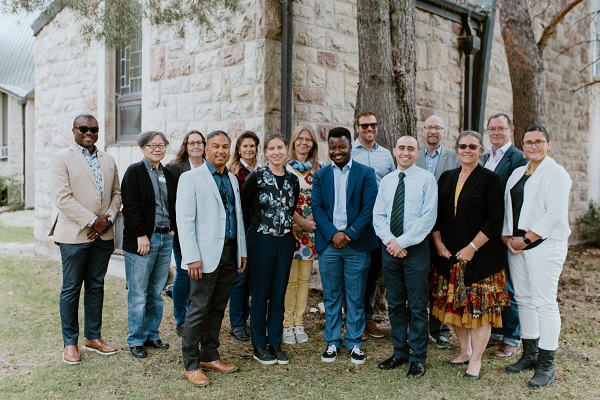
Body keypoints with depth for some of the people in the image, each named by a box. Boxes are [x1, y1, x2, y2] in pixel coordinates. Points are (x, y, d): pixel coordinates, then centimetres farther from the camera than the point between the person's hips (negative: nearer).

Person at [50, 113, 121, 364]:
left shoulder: (108, 160, 13)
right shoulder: (62, 158, -3)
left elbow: (116, 193, 12)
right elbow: (62, 198, -12)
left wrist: (108, 219, -6)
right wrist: (92, 221, -16)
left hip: (104, 234, 5)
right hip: (75, 234, -5)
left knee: (96, 286, 12)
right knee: (71, 289, 4)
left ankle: (93, 337, 24)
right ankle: (70, 343, 15)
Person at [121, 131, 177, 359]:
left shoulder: (168, 175, 14)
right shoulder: (134, 172, -4)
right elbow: (130, 207, -12)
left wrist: (173, 229, 6)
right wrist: (141, 235, -16)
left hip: (166, 238, 6)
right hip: (142, 239, -6)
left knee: (157, 293, 12)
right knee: (138, 294, 1)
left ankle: (152, 334, 24)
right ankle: (136, 340, 12)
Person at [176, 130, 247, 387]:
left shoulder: (232, 180, 15)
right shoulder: (191, 178, -4)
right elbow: (185, 220, -10)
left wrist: (242, 251, 14)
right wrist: (192, 257, -16)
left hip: (230, 254, 6)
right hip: (206, 255, -6)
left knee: (217, 309, 14)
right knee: (199, 310, -1)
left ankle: (209, 357, 26)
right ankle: (191, 365, 12)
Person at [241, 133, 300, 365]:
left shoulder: (293, 180, 6)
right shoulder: (257, 177, -7)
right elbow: (244, 208, -2)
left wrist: (286, 226, 9)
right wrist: (253, 231, 2)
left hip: (285, 241, 4)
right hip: (261, 240, -4)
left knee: (279, 294, 10)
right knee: (260, 293, 4)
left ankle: (275, 343, 21)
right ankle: (259, 346, 15)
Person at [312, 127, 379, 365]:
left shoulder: (366, 174, 2)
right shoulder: (320, 176, 9)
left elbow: (369, 208, -5)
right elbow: (317, 207, 2)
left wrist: (349, 233, -13)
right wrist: (333, 234, -11)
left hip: (357, 244, -2)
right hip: (329, 244, 2)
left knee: (356, 298, 6)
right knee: (331, 297, 10)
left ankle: (354, 343, 19)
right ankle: (332, 342, 21)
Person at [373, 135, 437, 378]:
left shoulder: (426, 179, -4)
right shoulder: (386, 181, 10)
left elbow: (428, 217, -12)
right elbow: (378, 215, 7)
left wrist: (402, 242, -15)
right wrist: (389, 241, -10)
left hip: (415, 249, -4)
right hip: (389, 248, 5)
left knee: (417, 307, 2)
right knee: (395, 304, 13)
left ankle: (418, 359, 14)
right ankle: (399, 352, 26)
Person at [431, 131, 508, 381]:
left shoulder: (489, 179, -5)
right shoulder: (447, 178, 9)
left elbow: (495, 220, -10)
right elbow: (436, 213, 10)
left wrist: (472, 248, -14)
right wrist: (438, 243, -1)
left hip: (480, 255, -5)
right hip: (448, 254, 5)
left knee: (479, 306, 0)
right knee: (454, 304, 11)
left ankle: (476, 360, 12)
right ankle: (464, 351, 28)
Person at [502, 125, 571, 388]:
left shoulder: (556, 173, -6)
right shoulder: (517, 173, 16)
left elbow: (555, 212, -15)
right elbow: (508, 207, 16)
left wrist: (526, 239, -15)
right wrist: (507, 236, 1)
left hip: (544, 245, -7)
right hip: (516, 245, 7)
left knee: (544, 302, -7)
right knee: (523, 299, 11)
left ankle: (546, 365, 2)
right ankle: (529, 355, 23)